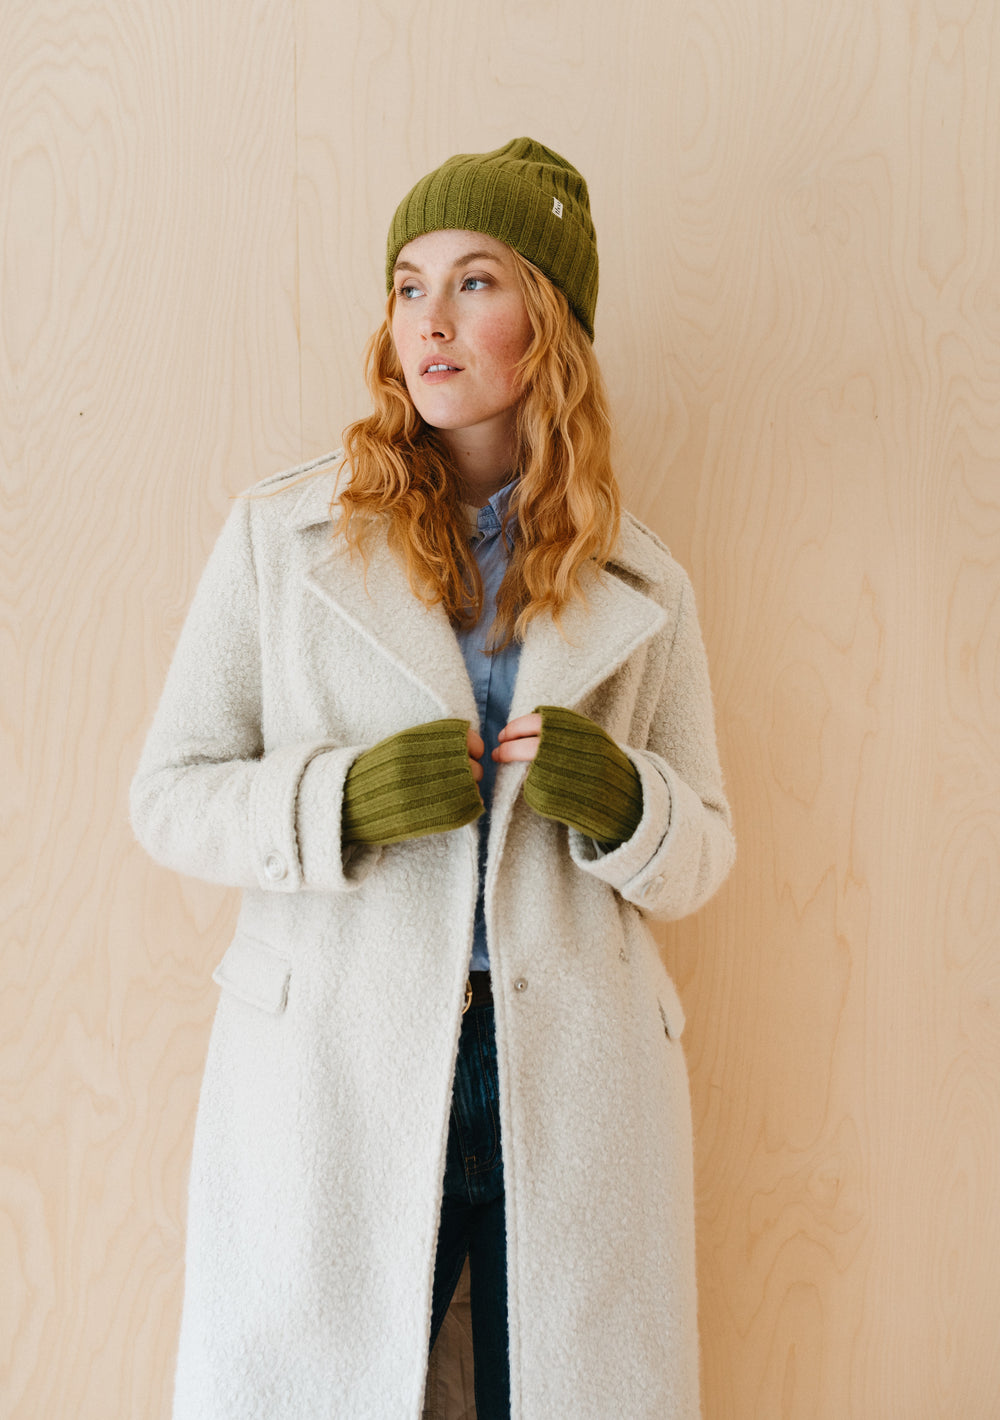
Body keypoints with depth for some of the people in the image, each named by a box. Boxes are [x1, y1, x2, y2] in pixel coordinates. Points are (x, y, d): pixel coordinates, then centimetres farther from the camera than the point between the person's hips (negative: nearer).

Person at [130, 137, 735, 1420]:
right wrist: (344, 802, -15)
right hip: (334, 1085, -1)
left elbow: (701, 854, 11)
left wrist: (622, 804, -12)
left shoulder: (641, 589, 7)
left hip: (572, 1097, 2)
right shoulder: (280, 536, 3)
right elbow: (170, 794, 3)